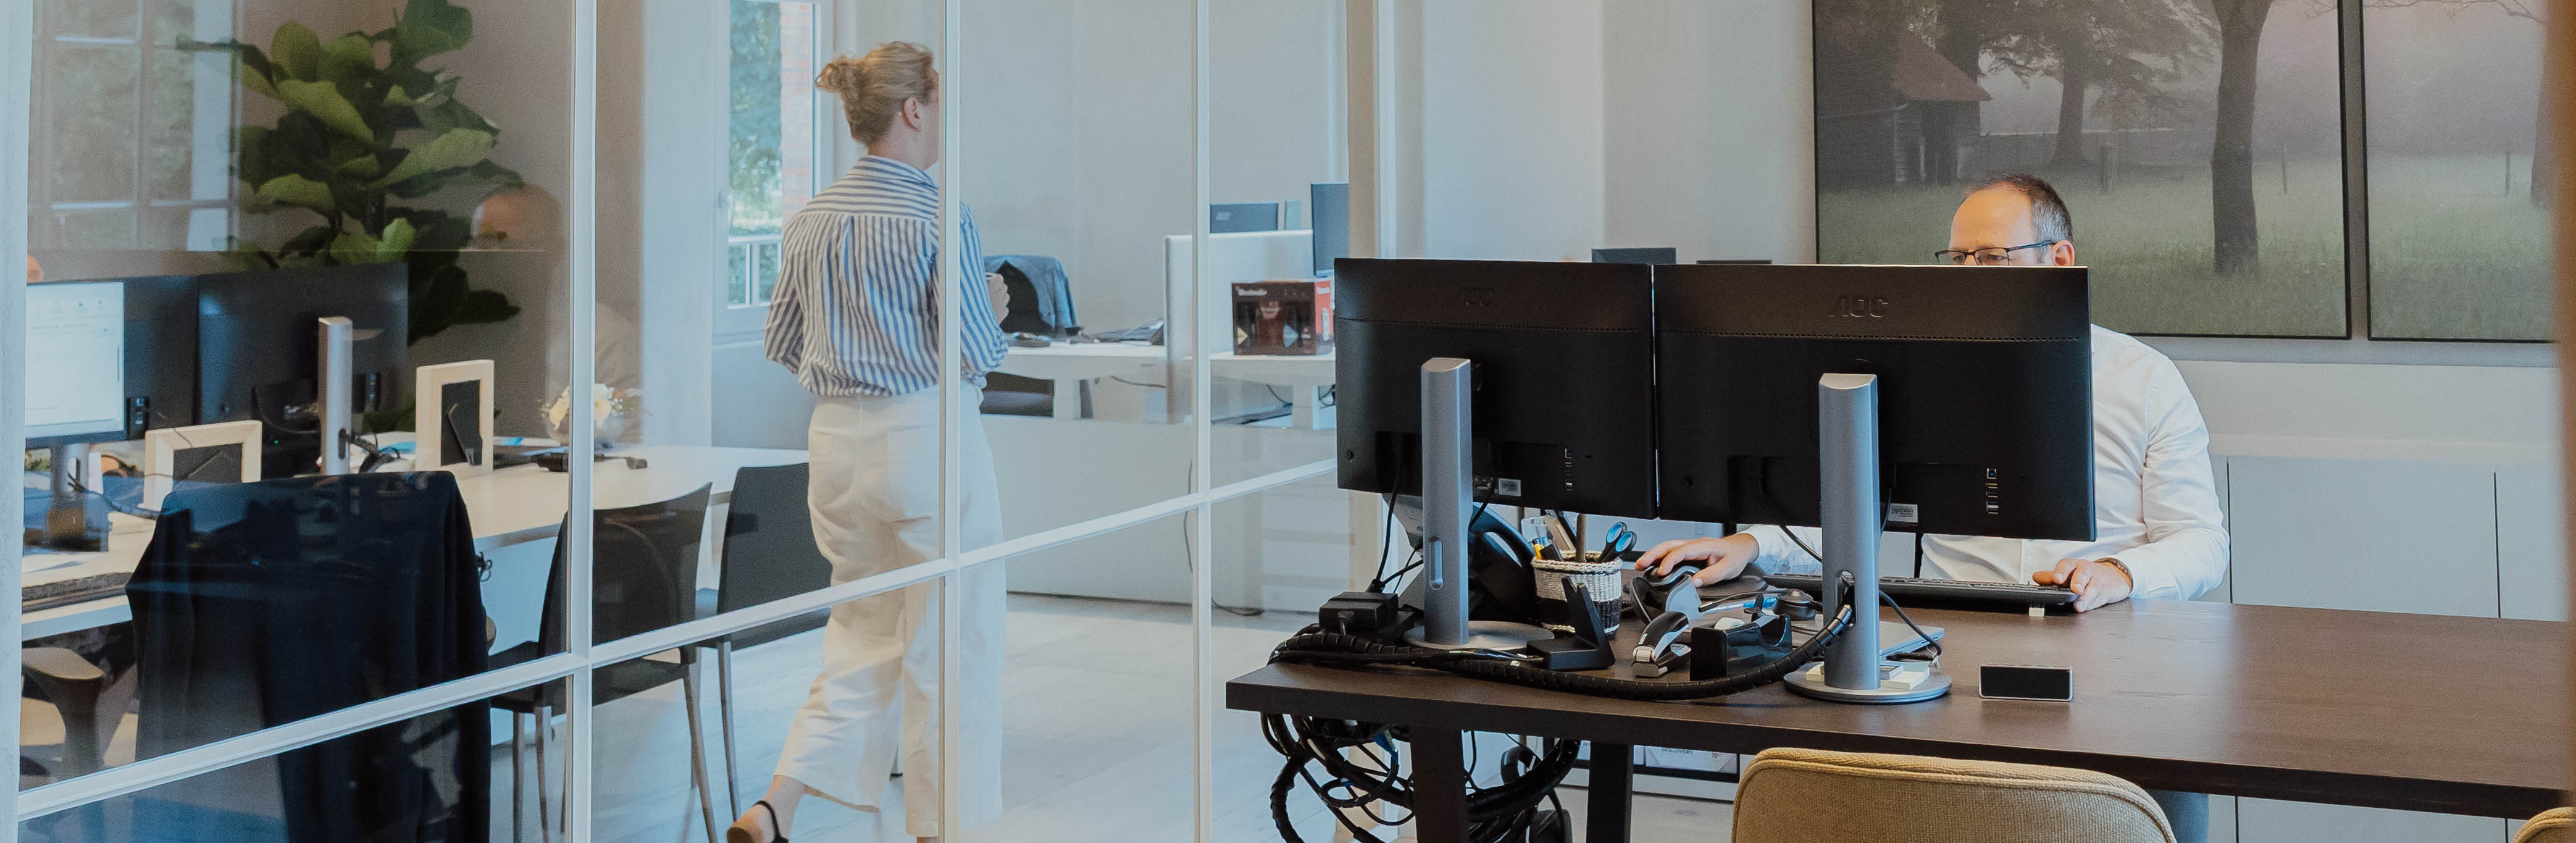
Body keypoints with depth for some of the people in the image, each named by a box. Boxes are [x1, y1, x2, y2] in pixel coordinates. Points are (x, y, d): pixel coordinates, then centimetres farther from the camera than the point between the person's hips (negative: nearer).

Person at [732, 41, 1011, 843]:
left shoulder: (811, 219, 6)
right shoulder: (939, 218, -13)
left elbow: (782, 343, 11)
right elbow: (972, 352, -14)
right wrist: (994, 311, 6)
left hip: (838, 442, 7)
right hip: (928, 439, -7)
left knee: (862, 635, 16)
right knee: (949, 646, 7)